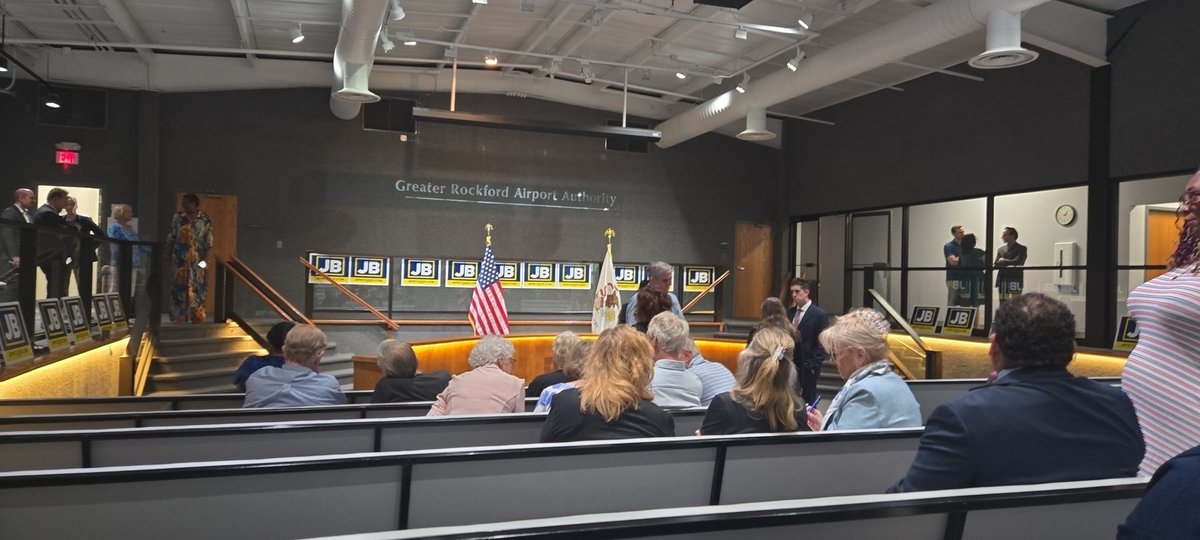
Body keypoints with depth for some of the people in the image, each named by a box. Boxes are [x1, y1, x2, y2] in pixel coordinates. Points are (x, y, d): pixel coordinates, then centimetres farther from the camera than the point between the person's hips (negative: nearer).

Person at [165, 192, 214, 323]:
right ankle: (180, 318, 11)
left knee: (197, 287, 0)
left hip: (198, 260, -1)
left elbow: (208, 241, 1)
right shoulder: (178, 217, 4)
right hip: (180, 258, 1)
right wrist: (168, 254, 3)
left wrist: (206, 257, -5)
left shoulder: (205, 219, 1)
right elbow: (171, 238, 6)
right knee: (179, 287, 3)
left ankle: (197, 319, 7)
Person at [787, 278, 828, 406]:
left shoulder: (819, 314, -8)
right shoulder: (790, 312, 9)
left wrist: (813, 366, -14)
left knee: (807, 401, 5)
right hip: (790, 364, 5)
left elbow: (822, 343, -10)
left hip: (807, 367, -5)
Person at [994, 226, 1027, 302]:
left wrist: (1004, 261, -1)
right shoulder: (1001, 250, 16)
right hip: (1002, 280, 4)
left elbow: (1018, 263, -9)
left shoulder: (1021, 249, 3)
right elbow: (996, 265, 8)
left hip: (1015, 280, -4)